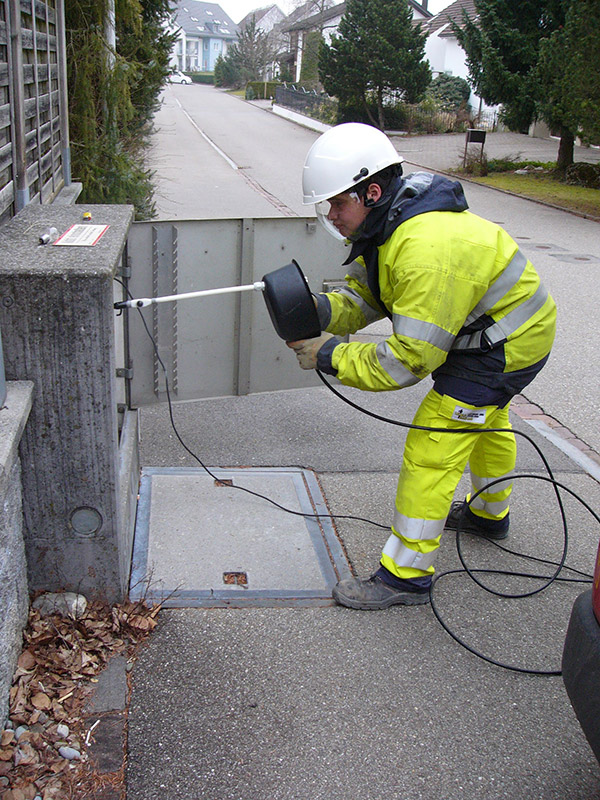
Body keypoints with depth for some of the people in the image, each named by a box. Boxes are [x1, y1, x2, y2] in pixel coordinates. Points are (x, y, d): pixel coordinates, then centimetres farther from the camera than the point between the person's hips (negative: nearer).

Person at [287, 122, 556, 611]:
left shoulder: (427, 250, -37)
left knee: (432, 447, -12)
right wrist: (320, 311, -23)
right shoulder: (384, 224, -5)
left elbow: (411, 359, -35)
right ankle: (490, 514, 57)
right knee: (484, 420, 30)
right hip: (498, 330, 11)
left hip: (507, 345, -11)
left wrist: (331, 355, -29)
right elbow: (360, 297, -2)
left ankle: (406, 575, -1)